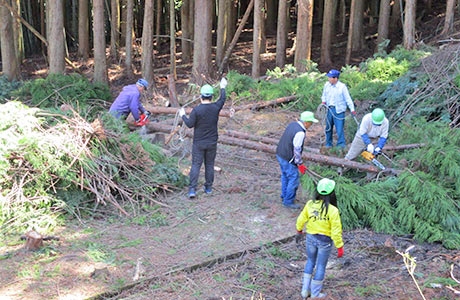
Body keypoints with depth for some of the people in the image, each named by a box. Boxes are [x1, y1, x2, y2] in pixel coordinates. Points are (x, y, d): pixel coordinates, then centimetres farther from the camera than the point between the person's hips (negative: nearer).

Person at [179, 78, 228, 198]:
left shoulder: (197, 110, -15)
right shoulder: (215, 107, -5)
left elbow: (190, 124, -11)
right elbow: (222, 99, 15)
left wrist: (183, 115, 6)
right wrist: (223, 87, 31)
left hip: (199, 143, -2)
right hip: (212, 143, 2)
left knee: (196, 165, 0)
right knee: (209, 165, 14)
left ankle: (192, 189, -8)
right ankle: (208, 187, 22)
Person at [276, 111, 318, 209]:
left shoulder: (293, 124, 4)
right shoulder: (300, 133, -25)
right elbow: (297, 150, -23)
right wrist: (299, 164, -12)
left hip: (280, 154, 10)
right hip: (288, 159, -10)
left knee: (285, 175, 26)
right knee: (293, 179, 3)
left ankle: (284, 195, 43)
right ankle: (288, 201, 14)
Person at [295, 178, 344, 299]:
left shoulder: (310, 204, -13)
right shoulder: (333, 210, -25)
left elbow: (301, 219, 0)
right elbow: (336, 231, -20)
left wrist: (299, 231, 19)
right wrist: (340, 247, -9)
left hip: (311, 238, 4)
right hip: (325, 241, -4)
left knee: (310, 261, 25)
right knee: (321, 266, 15)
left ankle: (305, 290, 27)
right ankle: (315, 294, 27)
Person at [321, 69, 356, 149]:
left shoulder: (342, 86, -8)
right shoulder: (326, 85, 4)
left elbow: (348, 99, -5)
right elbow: (324, 95, 20)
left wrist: (352, 109, -9)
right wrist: (323, 101, -1)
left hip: (338, 110, -4)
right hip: (329, 109, 4)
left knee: (339, 127, -7)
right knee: (328, 127, 11)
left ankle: (341, 144, 3)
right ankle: (328, 144, 24)